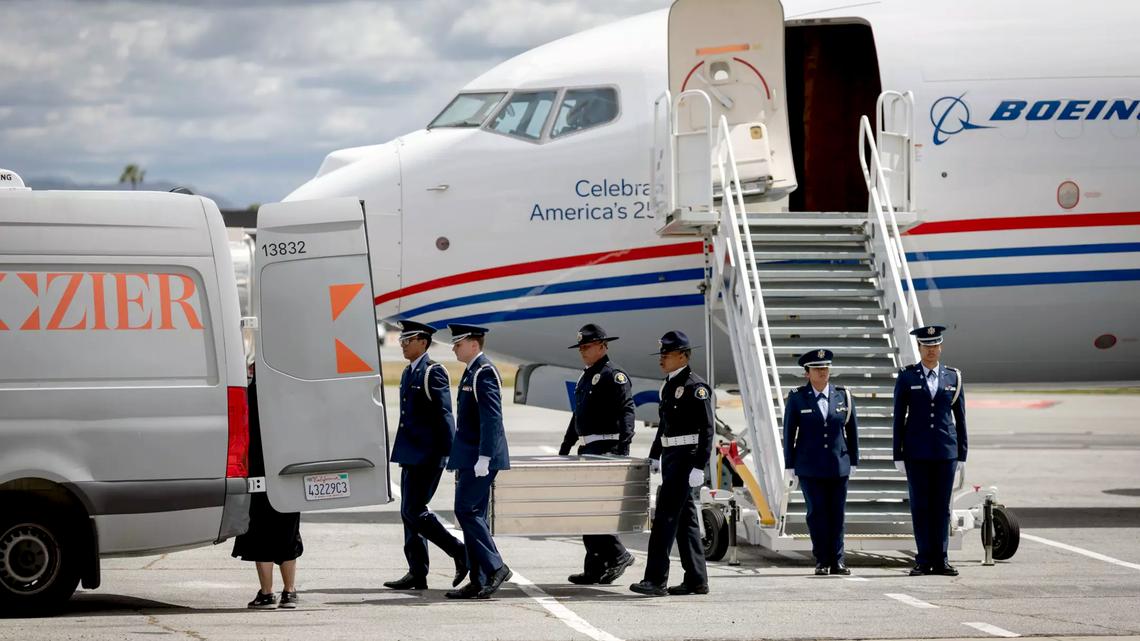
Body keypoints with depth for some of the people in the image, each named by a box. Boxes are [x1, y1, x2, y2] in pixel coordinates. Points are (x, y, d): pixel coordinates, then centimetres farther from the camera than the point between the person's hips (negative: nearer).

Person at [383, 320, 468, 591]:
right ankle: (417, 574, 10)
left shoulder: (433, 372, -11)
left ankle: (460, 553, -3)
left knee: (414, 511, -13)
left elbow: (443, 414, -15)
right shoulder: (409, 373, 17)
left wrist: (447, 454, -18)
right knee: (409, 512, 8)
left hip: (428, 455, -10)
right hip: (412, 454, 10)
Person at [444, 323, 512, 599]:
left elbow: (492, 418, -20)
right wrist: (460, 463, 23)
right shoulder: (472, 372, 18)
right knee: (473, 514, 8)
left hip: (480, 458, -10)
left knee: (466, 510, -12)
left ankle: (495, 567, -10)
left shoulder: (484, 372, -14)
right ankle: (479, 582, 8)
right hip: (470, 457, 10)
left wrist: (483, 459, -24)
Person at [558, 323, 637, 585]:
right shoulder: (586, 377, 20)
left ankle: (617, 555, -6)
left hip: (606, 449, -10)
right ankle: (595, 569, 11)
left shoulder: (614, 375, -9)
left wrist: (623, 446, -29)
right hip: (588, 450, 10)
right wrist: (565, 448, 27)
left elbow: (626, 411, -19)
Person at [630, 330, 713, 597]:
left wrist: (698, 467, -21)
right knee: (685, 518, 11)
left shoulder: (696, 387, -12)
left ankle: (656, 580, -14)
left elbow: (706, 429, -16)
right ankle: (697, 580, 15)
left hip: (685, 457, -10)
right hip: (670, 456, 10)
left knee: (665, 516, -13)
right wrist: (654, 456, 21)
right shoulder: (669, 386, 15)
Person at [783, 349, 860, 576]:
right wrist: (790, 467, 1)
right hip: (809, 467, -2)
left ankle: (837, 560, 9)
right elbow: (789, 433, 3)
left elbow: (852, 430, 11)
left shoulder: (843, 396, 6)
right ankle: (822, 560, 4)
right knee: (817, 514, -2)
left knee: (837, 514, 2)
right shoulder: (797, 398, 1)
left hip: (838, 466, 2)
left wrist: (853, 461, 9)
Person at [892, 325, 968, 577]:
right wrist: (898, 454, -3)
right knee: (920, 506, 0)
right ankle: (924, 560, 4)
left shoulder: (954, 377, 7)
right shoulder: (906, 377, 2)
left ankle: (940, 561, 6)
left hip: (946, 451, 1)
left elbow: (960, 418, 9)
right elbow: (899, 417, 2)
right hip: (916, 452, -1)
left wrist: (962, 455, 5)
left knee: (942, 506, 2)